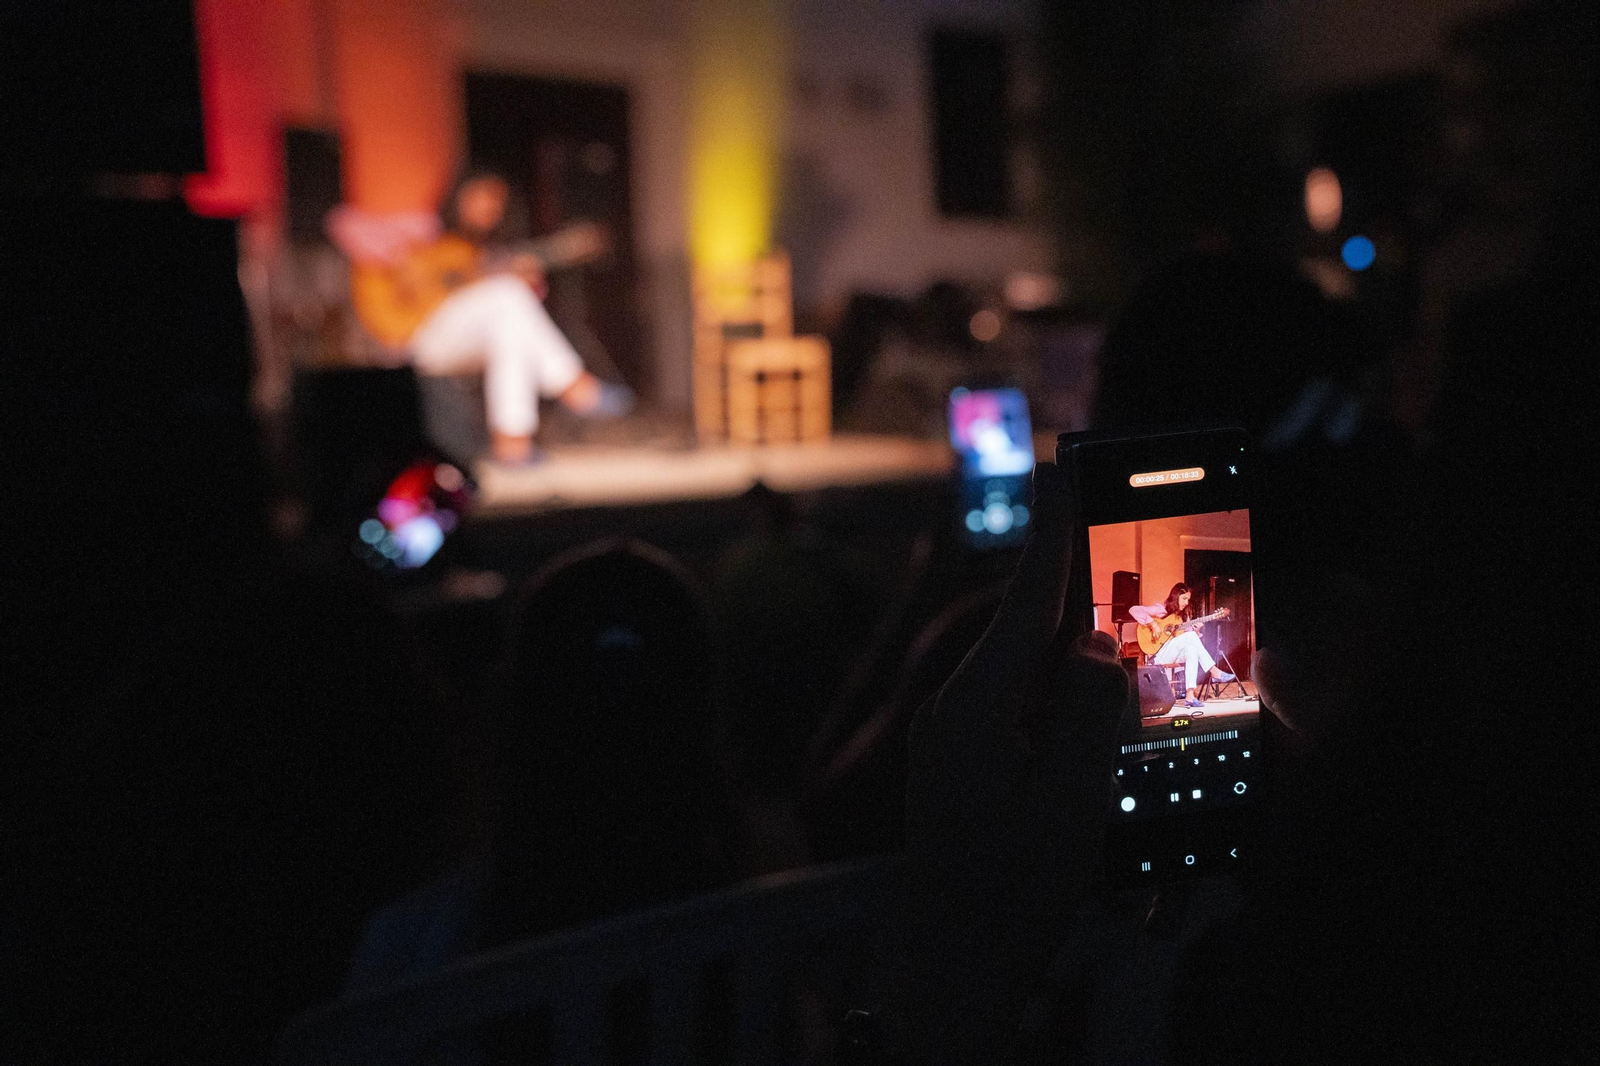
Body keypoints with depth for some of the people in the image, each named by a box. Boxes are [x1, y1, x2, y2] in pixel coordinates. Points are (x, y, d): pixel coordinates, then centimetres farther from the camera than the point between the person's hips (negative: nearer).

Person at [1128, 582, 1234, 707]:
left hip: (1175, 654, 7)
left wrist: (1196, 631, -9)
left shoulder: (1183, 615, 16)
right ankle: (1214, 672, -25)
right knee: (1190, 635, -24)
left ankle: (1190, 695, -34)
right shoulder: (1160, 609, -5)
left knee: (1192, 649, -27)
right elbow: (1134, 610, -18)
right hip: (1158, 654, -6)